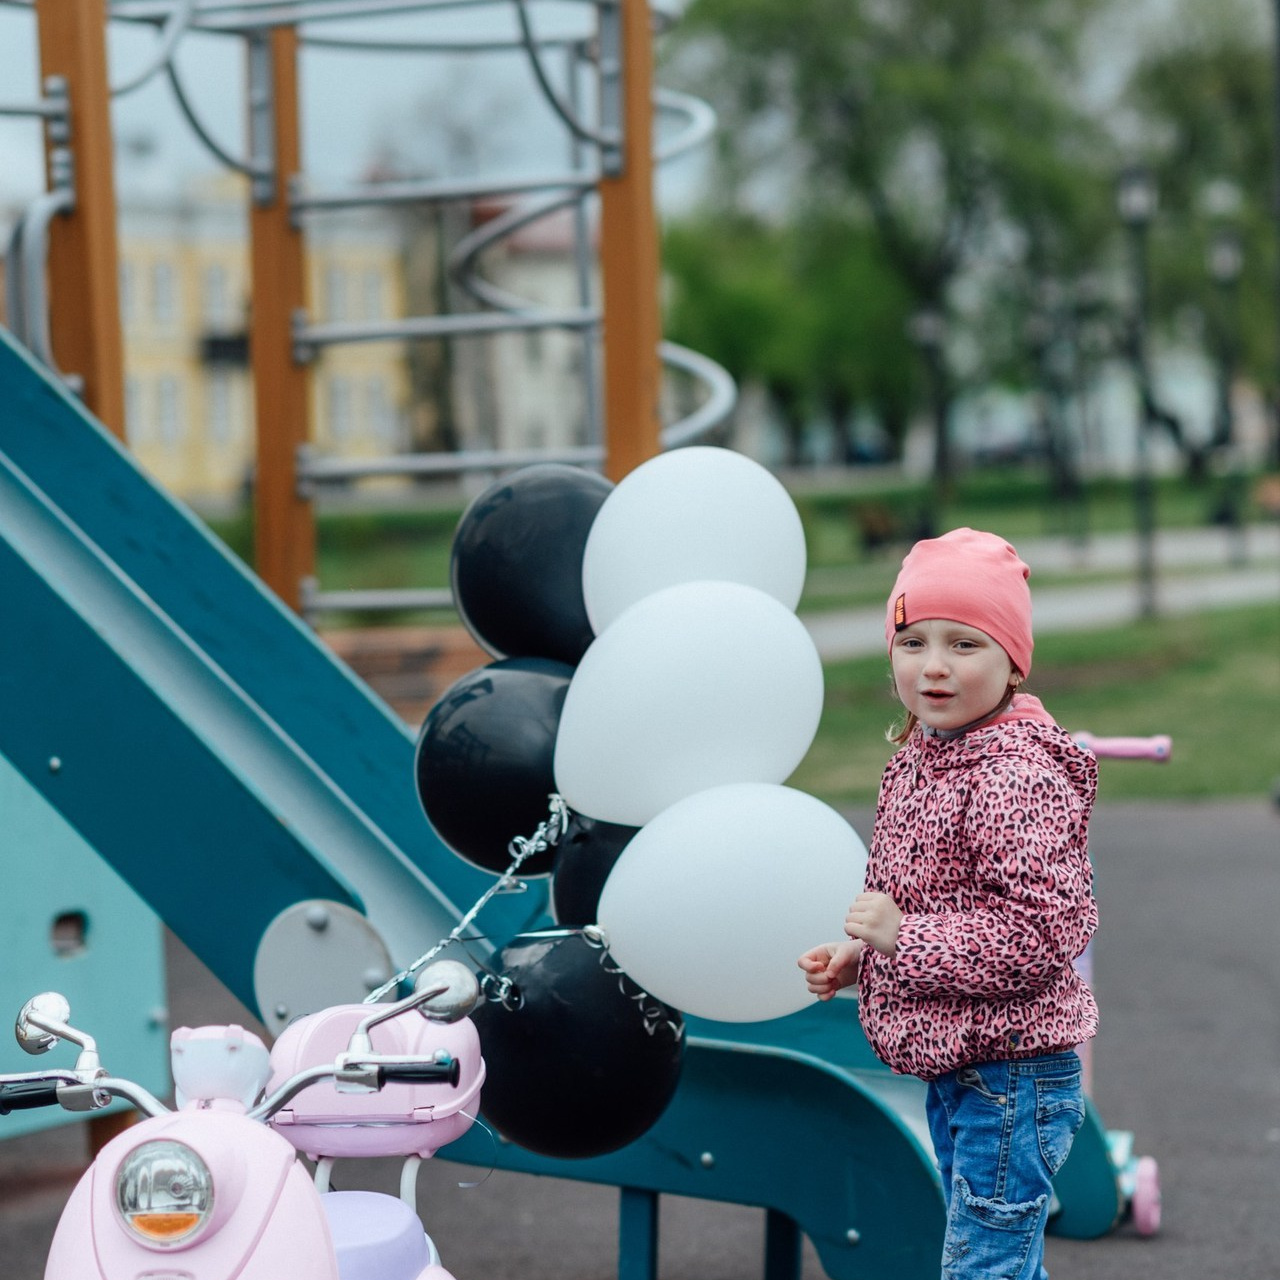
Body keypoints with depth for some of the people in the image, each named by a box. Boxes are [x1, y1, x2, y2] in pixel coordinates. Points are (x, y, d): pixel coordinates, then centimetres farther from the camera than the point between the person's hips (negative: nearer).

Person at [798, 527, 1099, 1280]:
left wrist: (902, 936, -23)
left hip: (1011, 1074, -10)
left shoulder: (1019, 774, -20)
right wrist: (855, 960, 7)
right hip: (952, 1072, 10)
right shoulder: (919, 758, 9)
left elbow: (1041, 933, -25)